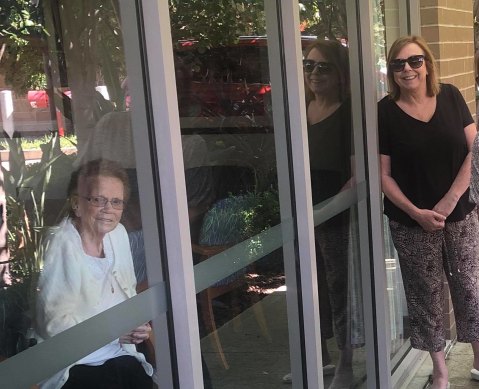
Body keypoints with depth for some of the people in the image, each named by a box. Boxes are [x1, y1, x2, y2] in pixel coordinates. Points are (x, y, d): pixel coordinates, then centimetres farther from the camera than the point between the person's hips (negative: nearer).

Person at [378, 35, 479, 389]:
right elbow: (384, 174, -6)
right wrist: (415, 212, -16)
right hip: (412, 222, -1)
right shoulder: (385, 112, -6)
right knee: (426, 294, 8)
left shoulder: (450, 97, -1)